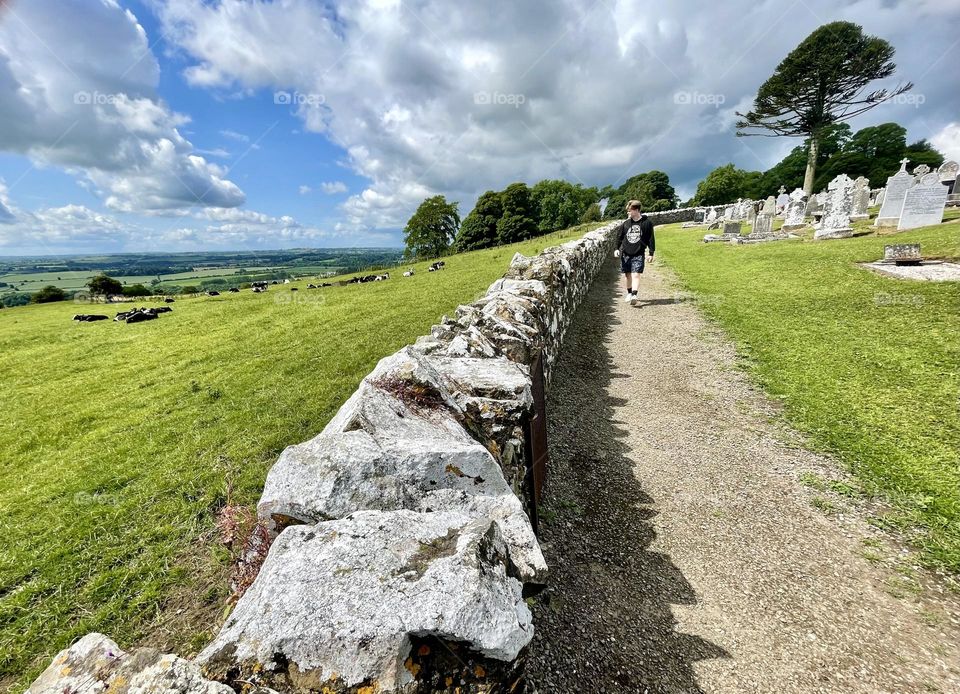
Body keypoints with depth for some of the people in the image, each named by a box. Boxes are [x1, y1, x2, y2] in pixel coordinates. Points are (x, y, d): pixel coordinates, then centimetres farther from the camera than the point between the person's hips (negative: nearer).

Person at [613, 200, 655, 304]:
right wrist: (617, 249, 2)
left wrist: (651, 253, 0)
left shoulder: (646, 222, -2)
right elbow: (619, 236, 12)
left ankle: (634, 295, -20)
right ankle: (629, 293, 26)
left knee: (636, 275, -14)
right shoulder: (626, 223, 3)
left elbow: (651, 238, 2)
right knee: (627, 275, 10)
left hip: (638, 254, -3)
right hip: (625, 253, 3)